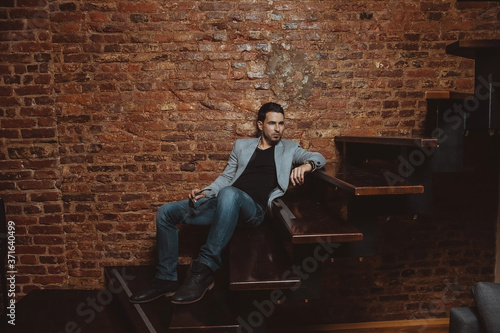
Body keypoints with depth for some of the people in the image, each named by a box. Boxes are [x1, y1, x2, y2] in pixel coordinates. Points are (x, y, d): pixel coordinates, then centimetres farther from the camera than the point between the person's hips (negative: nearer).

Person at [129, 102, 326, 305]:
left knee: (229, 193, -41)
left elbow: (319, 158, 7)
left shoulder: (289, 149, 16)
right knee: (166, 212, -5)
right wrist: (205, 192, 4)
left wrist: (306, 165, -17)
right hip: (223, 202, 5)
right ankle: (166, 280, 5)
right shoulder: (242, 145, 23)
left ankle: (204, 270, -35)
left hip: (253, 209, -5)